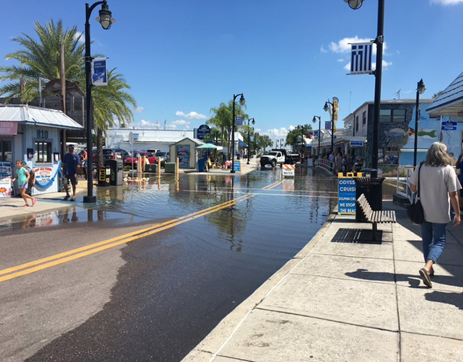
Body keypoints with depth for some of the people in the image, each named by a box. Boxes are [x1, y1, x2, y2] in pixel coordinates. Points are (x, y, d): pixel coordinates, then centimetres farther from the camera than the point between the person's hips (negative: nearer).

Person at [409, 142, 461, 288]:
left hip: (424, 212, 3)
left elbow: (412, 188, 4)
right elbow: (453, 195, -10)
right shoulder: (448, 169, -11)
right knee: (439, 242, 4)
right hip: (440, 213, -3)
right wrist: (457, 214, -3)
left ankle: (429, 269, 28)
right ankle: (427, 267, -17)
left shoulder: (420, 168, -2)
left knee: (427, 240, 16)